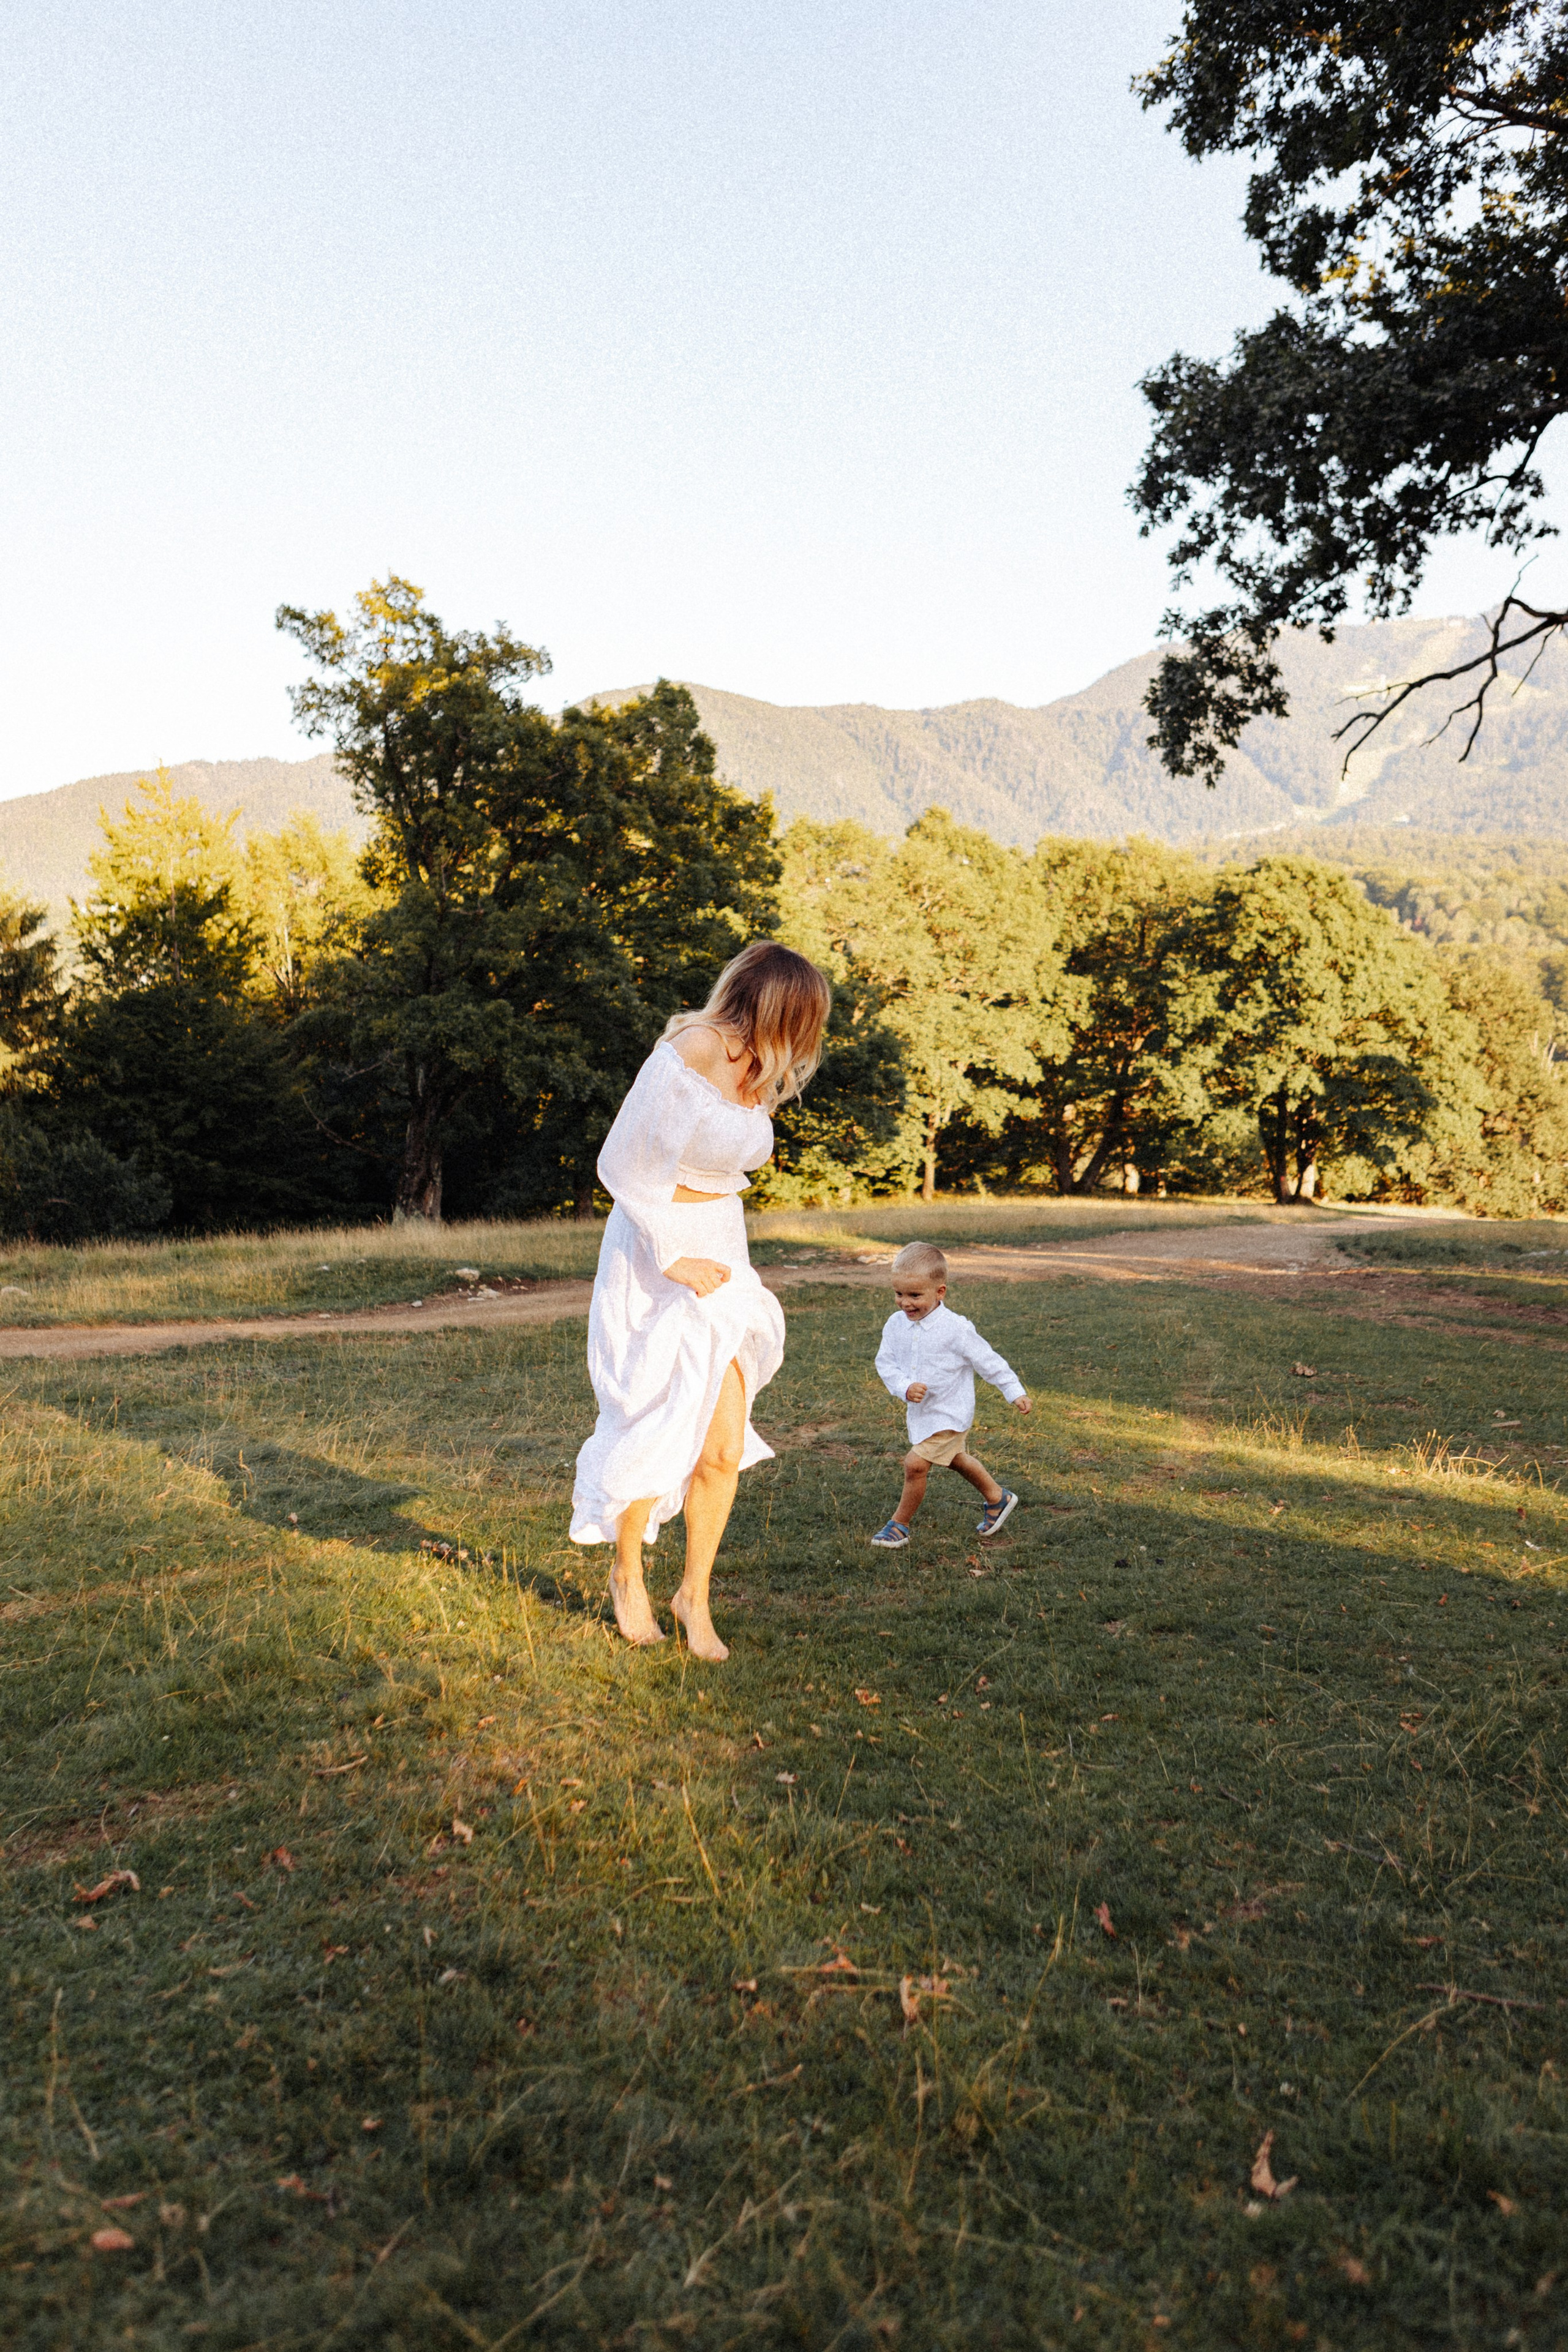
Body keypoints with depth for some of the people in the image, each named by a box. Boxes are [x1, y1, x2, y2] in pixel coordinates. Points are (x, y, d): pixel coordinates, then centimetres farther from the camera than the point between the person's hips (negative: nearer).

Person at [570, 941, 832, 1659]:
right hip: (657, 1257, -6)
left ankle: (695, 1593, 20)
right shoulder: (690, 1051, -19)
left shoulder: (758, 1073, 7)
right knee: (655, 1435, 6)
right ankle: (627, 1573, 32)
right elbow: (626, 1165, -17)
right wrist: (673, 1261, -14)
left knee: (724, 1447, 1)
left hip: (719, 1255, 6)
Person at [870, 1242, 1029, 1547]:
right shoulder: (896, 1325, -8)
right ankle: (997, 1497, 48)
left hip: (949, 1412, -7)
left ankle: (899, 1524, 7)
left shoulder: (955, 1329, -22)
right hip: (919, 1411, 7)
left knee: (915, 1464, -13)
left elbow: (987, 1361, -13)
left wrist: (1015, 1393, -9)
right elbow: (885, 1363, -4)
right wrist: (904, 1388, -22)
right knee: (955, 1459, 26)